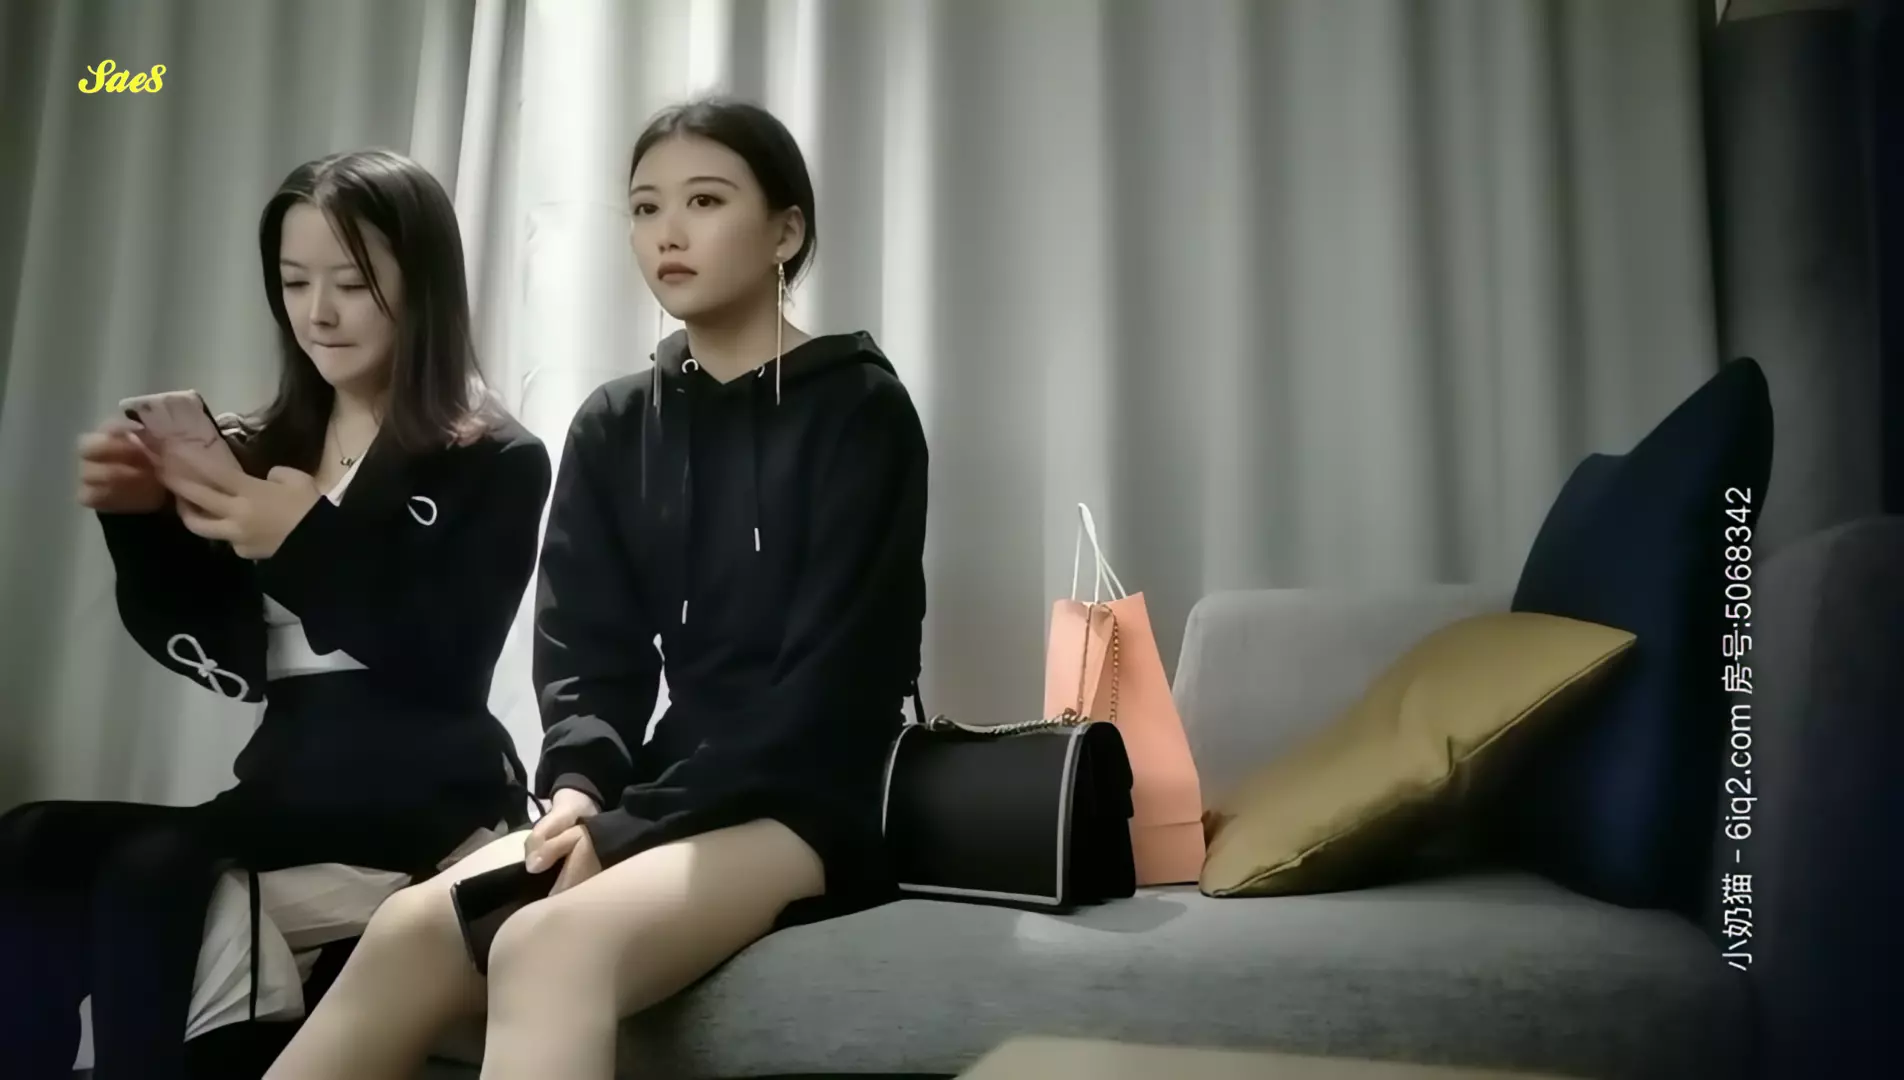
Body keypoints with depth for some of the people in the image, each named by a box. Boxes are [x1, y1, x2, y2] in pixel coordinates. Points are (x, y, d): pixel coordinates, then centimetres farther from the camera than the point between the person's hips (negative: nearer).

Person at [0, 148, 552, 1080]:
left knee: (153, 864, -26)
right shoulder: (265, 448, 14)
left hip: (420, 794, -5)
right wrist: (140, 515, -5)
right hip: (289, 776, 6)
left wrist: (307, 544, -23)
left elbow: (447, 669, -12)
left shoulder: (495, 463, -2)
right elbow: (221, 659, 9)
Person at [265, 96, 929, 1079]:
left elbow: (833, 683, -12)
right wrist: (581, 792, -14)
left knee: (549, 946, -33)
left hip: (808, 805, -5)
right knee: (414, 928, -23)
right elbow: (586, 655, 8)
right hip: (669, 791, 5)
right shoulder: (613, 427, 12)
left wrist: (628, 830, -18)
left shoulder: (858, 411, -4)